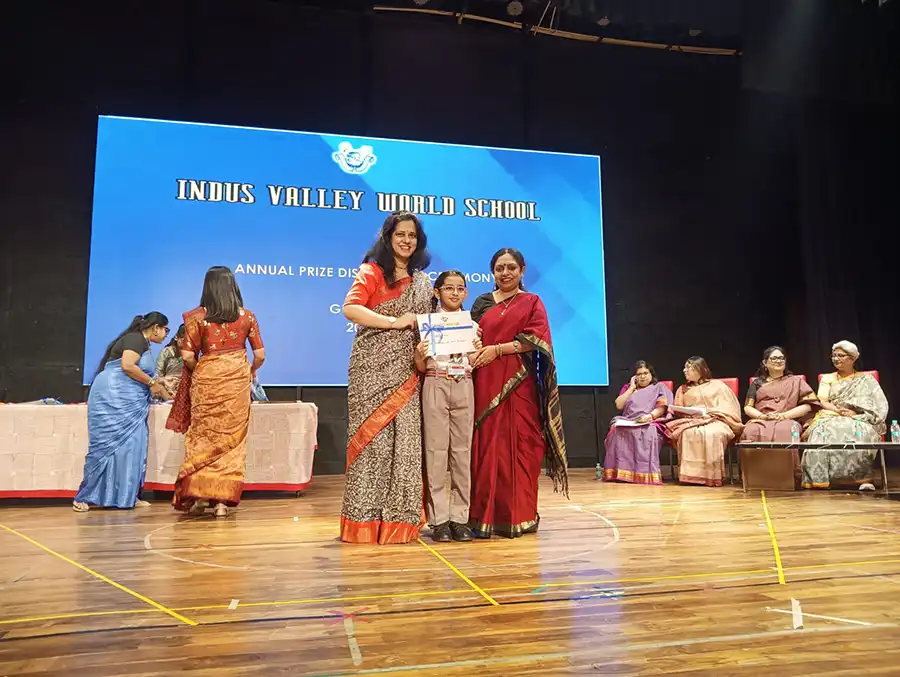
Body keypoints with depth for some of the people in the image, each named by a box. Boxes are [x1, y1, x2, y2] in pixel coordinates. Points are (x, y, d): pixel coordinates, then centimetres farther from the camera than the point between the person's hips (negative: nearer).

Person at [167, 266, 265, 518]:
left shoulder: (197, 316, -3)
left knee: (203, 436, 11)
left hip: (206, 379, -1)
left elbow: (188, 356, -8)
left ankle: (200, 494, 9)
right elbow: (260, 354, 0)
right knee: (231, 439, 7)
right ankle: (223, 499, 7)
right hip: (238, 381, 1)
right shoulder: (247, 316, 1)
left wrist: (198, 371, 11)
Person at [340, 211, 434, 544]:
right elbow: (350, 308, -12)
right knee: (373, 436, -4)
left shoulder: (422, 282, 18)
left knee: (405, 438, 2)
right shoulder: (372, 271, 2)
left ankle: (399, 520, 11)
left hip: (407, 370, 5)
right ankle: (365, 520, 5)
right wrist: (394, 322, -15)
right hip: (373, 366, -5)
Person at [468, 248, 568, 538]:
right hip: (485, 383, 2)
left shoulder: (532, 302, 9)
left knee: (520, 445, -2)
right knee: (487, 444, -1)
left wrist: (498, 349, -12)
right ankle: (486, 515, 4)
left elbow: (535, 340, -4)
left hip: (518, 383, -2)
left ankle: (520, 515, 6)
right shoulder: (482, 302, 16)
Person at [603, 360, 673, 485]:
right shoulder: (627, 388, 28)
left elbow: (662, 407, 2)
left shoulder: (659, 387, 20)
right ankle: (621, 472, -37)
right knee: (617, 431, -34)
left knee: (647, 432, -40)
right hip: (627, 422, 3)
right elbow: (619, 405, 11)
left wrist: (650, 416, -18)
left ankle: (646, 473, -43)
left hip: (651, 422, -3)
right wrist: (632, 388, 12)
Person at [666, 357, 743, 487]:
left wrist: (706, 412, -10)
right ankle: (691, 475, -37)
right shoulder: (683, 389, 27)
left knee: (711, 434, -40)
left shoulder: (717, 385, 17)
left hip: (715, 421, -2)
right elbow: (678, 411, 19)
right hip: (691, 422, 2)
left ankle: (712, 475, -34)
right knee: (687, 433, -36)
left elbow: (726, 408, 5)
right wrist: (685, 412, -4)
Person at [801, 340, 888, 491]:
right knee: (823, 430, -36)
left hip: (857, 420, -1)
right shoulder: (827, 379, 21)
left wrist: (854, 412, -17)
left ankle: (863, 478, -39)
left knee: (858, 433, -40)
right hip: (830, 418, 1)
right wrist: (839, 411, -16)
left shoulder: (866, 379, 16)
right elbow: (823, 402, 7)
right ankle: (819, 479, -43)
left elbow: (879, 405, 2)